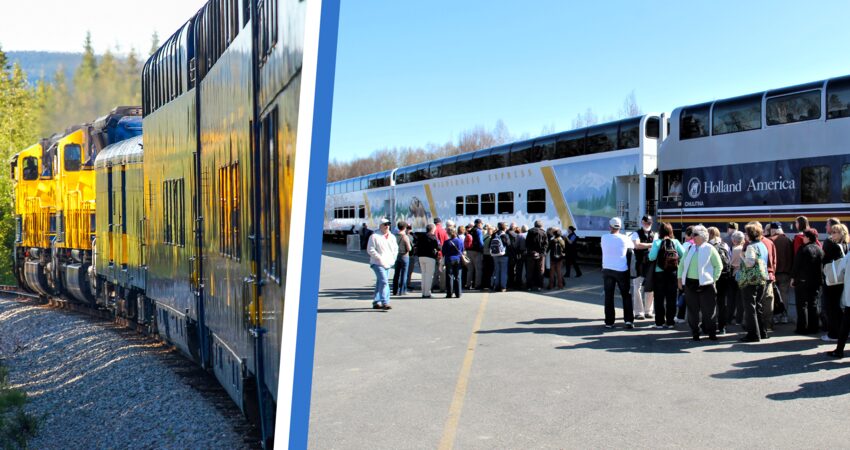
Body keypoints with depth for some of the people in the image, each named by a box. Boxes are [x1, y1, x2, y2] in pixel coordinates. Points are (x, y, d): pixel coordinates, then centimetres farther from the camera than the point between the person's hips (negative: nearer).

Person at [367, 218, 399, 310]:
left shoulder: (392, 237, 13)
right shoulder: (374, 236, -7)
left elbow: (395, 249, 23)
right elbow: (370, 250, -11)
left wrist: (392, 259, 9)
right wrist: (380, 258, -15)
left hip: (388, 264, 7)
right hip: (378, 263, -7)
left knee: (379, 283, 13)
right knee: (384, 281, -19)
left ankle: (376, 302, 21)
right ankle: (384, 302, -22)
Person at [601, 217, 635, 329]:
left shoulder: (604, 238, -3)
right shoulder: (624, 238, -5)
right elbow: (633, 246, 13)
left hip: (607, 270, 1)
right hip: (621, 270, -1)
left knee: (609, 297, 6)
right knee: (626, 295, 10)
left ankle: (609, 322, 6)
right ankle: (629, 320, 4)